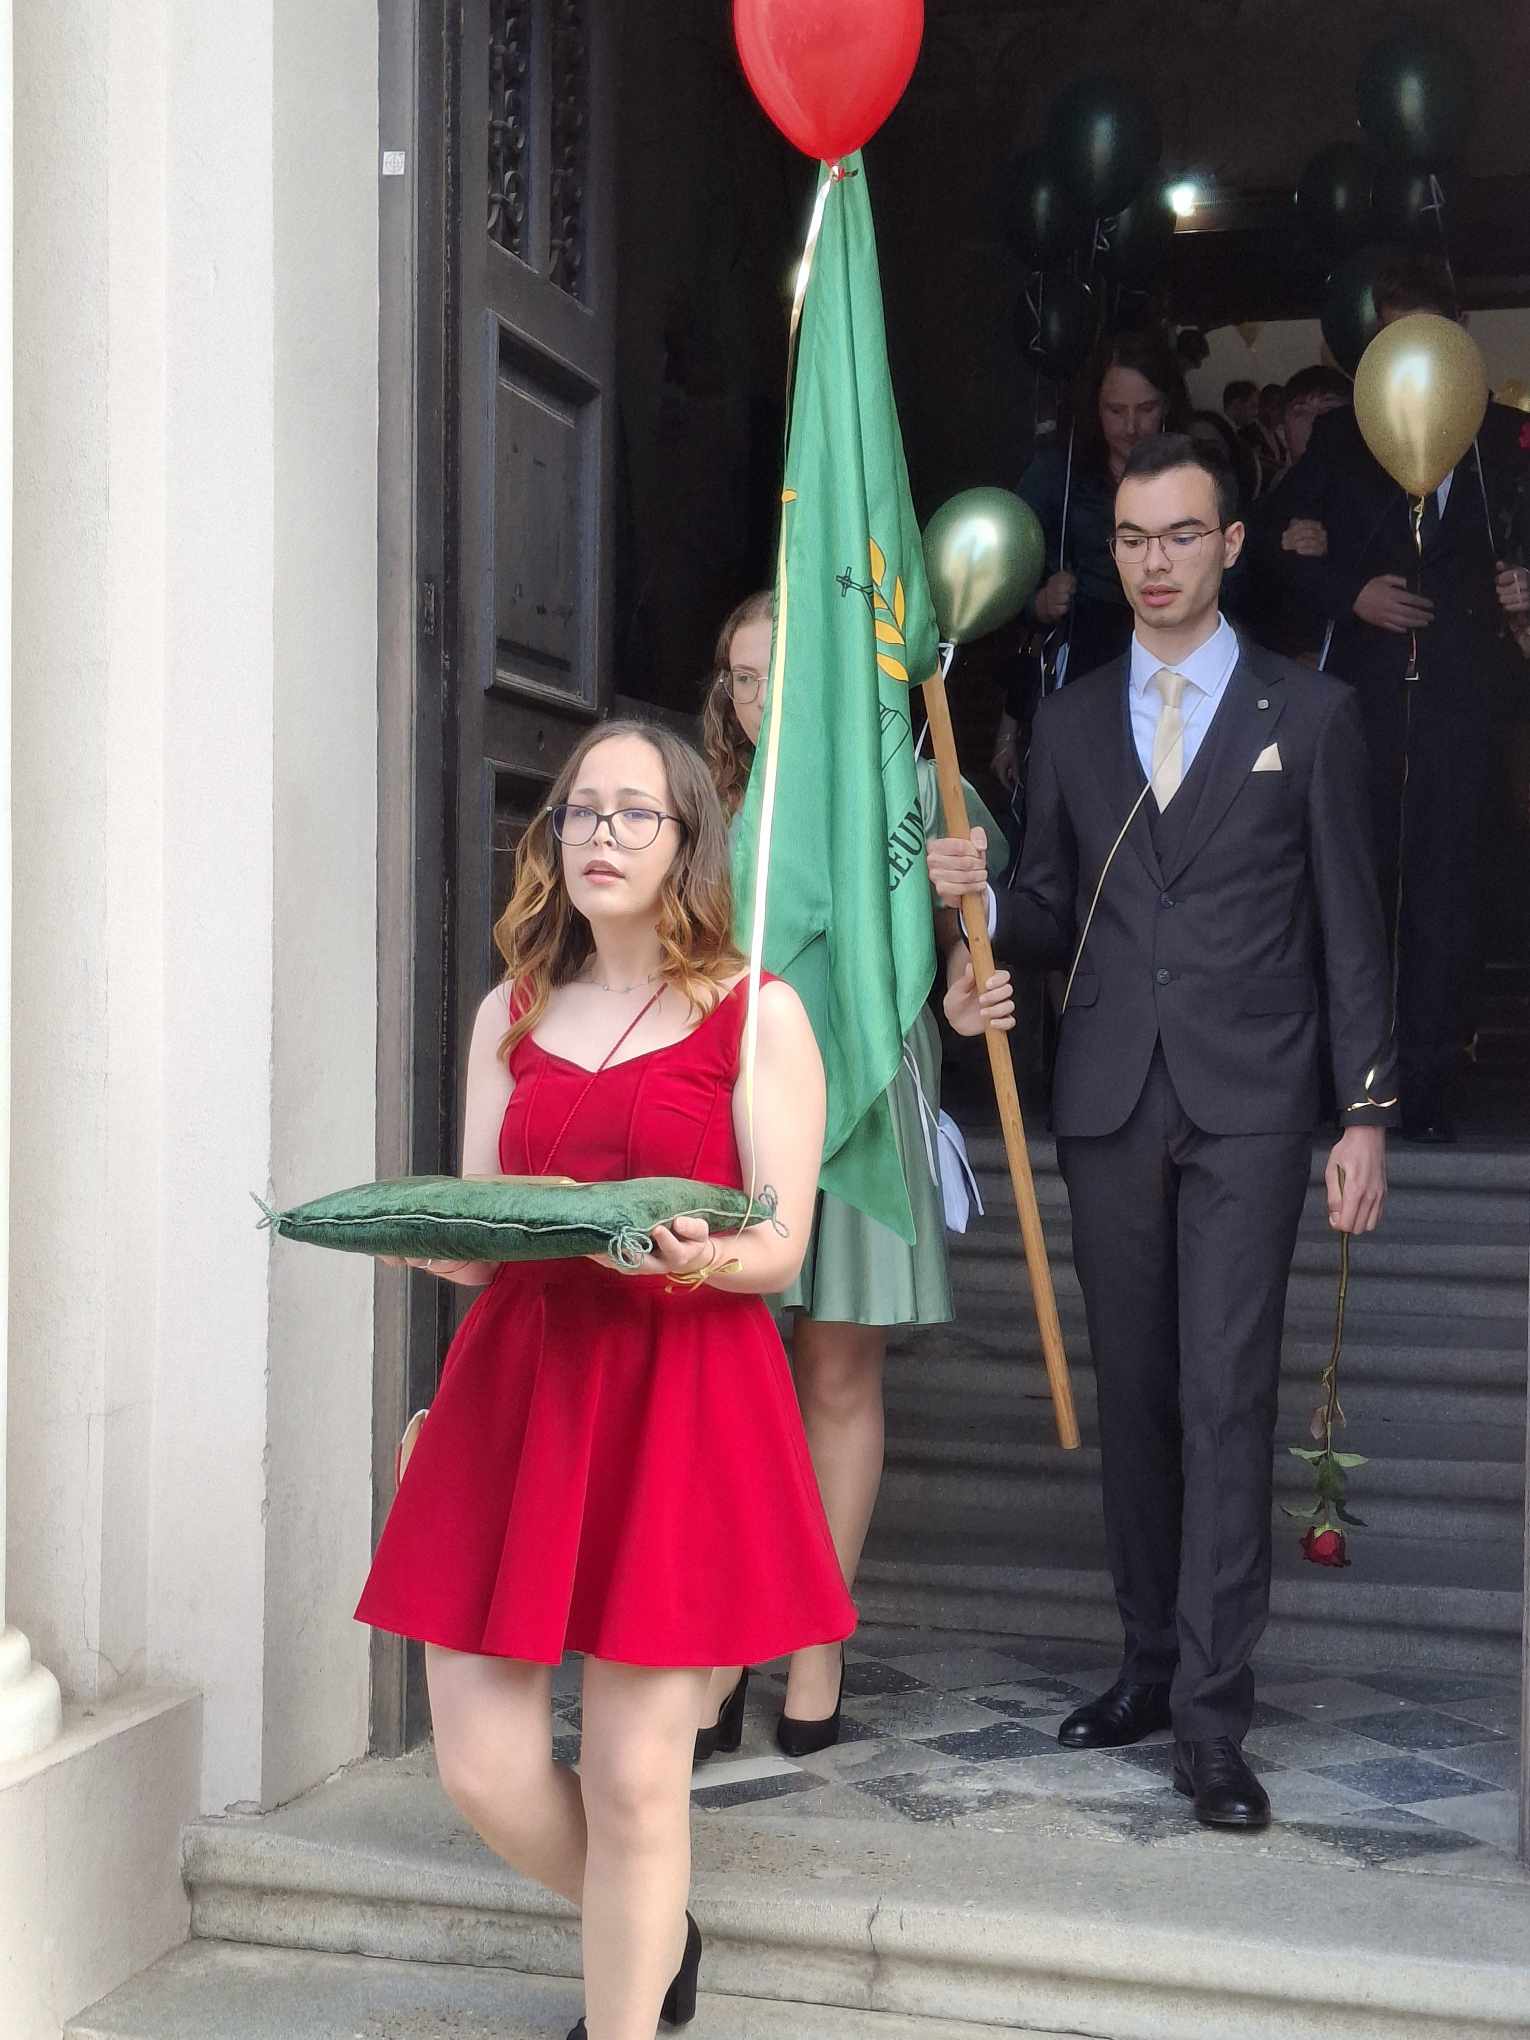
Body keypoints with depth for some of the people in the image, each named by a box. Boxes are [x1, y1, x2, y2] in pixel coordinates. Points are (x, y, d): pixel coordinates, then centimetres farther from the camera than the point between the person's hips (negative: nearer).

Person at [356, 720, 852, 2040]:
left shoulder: (756, 1015, 1)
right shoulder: (511, 1015, 14)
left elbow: (782, 1249, -2)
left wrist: (701, 1256, -24)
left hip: (682, 1398, -4)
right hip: (515, 1383, 4)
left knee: (634, 1777, -2)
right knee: (484, 1770, 3)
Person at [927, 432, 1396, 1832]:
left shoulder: (1310, 714, 5)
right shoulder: (1071, 724, 14)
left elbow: (1350, 927, 3)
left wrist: (1368, 1113, -2)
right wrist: (981, 899, -4)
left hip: (1247, 1102, -3)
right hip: (1108, 1100, 4)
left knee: (1227, 1399, -9)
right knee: (1133, 1396, 9)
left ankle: (1211, 1715, -6)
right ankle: (1152, 1662, 20)